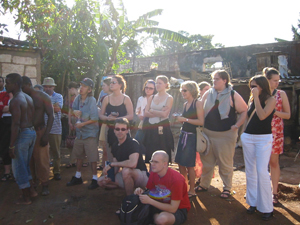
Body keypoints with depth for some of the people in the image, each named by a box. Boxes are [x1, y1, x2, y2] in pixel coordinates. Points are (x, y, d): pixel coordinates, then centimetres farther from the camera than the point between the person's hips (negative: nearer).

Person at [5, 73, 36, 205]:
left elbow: (16, 124, -21)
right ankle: (31, 190, 31)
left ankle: (25, 198, 16)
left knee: (19, 167, 5)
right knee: (25, 165, 23)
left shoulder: (15, 101, -17)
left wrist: (11, 146, -18)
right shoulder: (28, 98, 10)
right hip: (32, 132, 9)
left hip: (22, 134, -9)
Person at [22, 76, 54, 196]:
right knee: (29, 159, 5)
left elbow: (51, 115, -6)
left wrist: (46, 134, -14)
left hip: (39, 131, -4)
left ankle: (44, 185, 10)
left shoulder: (43, 97, -4)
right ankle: (34, 180, 21)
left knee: (42, 159, -2)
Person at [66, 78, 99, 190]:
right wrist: (75, 111, -6)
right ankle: (77, 177, 33)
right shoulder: (78, 98, 2)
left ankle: (94, 179, 13)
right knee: (79, 156, 18)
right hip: (79, 132, 7)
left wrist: (82, 124, -15)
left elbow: (95, 119, -19)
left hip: (90, 133, -7)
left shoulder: (92, 100, -17)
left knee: (92, 158, 0)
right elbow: (73, 110, 16)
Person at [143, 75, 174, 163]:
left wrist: (152, 111, -1)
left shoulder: (169, 98, 1)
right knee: (150, 155, 7)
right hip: (151, 129, 5)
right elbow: (146, 113, 1)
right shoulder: (152, 98, 13)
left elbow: (164, 114, -12)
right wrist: (159, 113, -9)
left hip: (162, 129, -4)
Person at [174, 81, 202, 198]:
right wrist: (179, 118, 6)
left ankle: (192, 190, 14)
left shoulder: (197, 103, -10)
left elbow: (201, 121, -18)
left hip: (192, 136, -8)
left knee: (189, 165, -1)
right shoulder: (185, 104, 13)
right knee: (180, 163, 10)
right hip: (183, 134, 8)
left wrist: (185, 119, -16)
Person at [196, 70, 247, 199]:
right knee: (206, 161, 13)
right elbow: (201, 110, 13)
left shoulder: (233, 95, -3)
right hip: (208, 133, 4)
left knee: (225, 163, 4)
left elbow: (244, 111, -3)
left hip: (226, 134, -4)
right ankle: (204, 184, 28)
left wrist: (237, 125, -10)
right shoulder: (208, 94, 8)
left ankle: (227, 188, 20)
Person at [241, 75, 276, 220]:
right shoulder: (251, 100, 11)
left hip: (264, 139, -6)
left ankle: (267, 208, 1)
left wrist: (256, 97, -17)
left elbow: (262, 116, -20)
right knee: (250, 171, 9)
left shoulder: (270, 99, -6)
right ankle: (253, 202, 20)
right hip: (248, 137, 6)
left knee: (262, 172, -10)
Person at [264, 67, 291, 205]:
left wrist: (275, 112, -15)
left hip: (275, 132, 0)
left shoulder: (281, 94, 3)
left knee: (273, 162, 4)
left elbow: (288, 115, 2)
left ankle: (274, 192, 13)